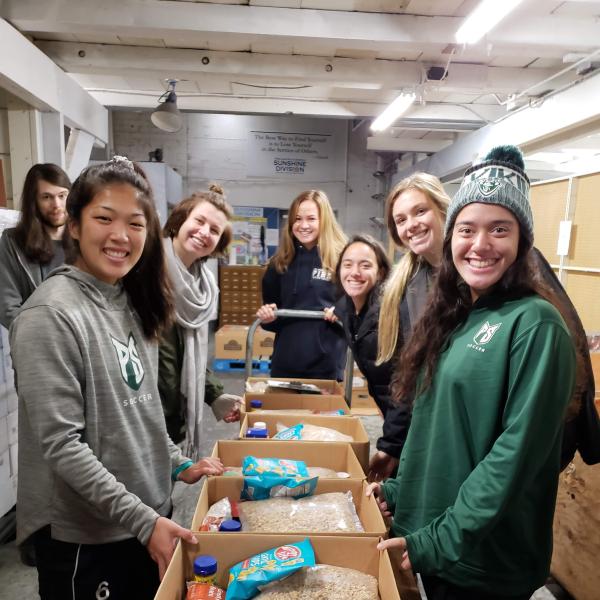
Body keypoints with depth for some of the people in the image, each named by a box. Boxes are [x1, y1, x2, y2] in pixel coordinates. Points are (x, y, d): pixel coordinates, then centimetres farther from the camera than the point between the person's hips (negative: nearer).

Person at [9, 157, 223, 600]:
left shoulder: (133, 302, 1)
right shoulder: (51, 315, -21)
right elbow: (61, 444, -22)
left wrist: (178, 464, 6)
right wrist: (143, 520, -21)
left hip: (150, 514, 7)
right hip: (83, 537, -6)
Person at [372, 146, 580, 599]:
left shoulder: (535, 323, -19)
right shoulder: (452, 315, 3)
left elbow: (517, 451, -22)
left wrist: (447, 538, -19)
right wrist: (400, 489, 5)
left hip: (487, 558, -6)